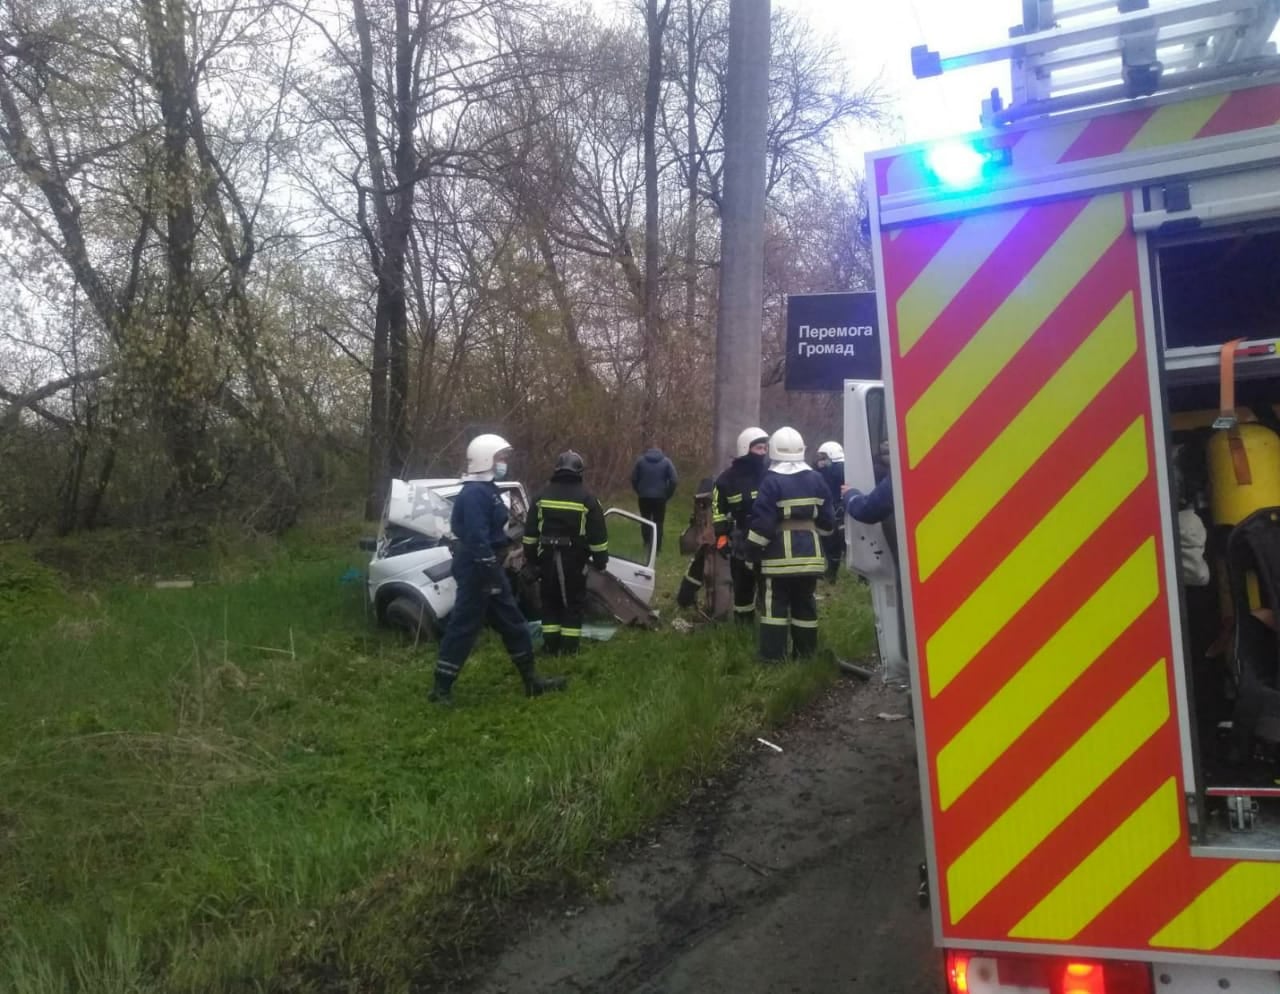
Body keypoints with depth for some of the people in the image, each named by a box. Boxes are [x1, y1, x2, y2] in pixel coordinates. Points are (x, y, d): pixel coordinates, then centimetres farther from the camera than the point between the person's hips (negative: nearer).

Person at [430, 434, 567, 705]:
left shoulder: (486, 489, 15)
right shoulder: (474, 493, -19)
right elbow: (477, 537, -26)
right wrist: (490, 573, -25)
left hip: (486, 566, 11)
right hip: (477, 568, -11)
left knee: (511, 622, 14)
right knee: (464, 626, -4)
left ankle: (531, 680, 23)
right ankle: (441, 688, 5)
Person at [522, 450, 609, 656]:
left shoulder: (542, 496, 2)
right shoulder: (586, 499, -6)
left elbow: (530, 531, 6)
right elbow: (598, 534, -4)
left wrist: (531, 556, 13)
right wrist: (600, 559, 4)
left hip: (547, 556, 2)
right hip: (574, 558, -2)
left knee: (550, 601, 13)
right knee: (574, 603, 6)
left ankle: (551, 646, 15)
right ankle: (569, 648, 5)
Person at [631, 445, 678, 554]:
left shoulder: (641, 460, 1)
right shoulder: (666, 461, -1)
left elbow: (633, 478, 2)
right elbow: (674, 480, -8)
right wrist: (668, 495, 2)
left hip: (644, 496, 1)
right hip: (660, 497, -1)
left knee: (645, 521, 17)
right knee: (658, 522, 8)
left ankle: (647, 542, 8)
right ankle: (657, 547, 6)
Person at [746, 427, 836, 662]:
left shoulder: (772, 481, -11)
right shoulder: (816, 479, 4)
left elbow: (763, 521, -14)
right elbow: (828, 518, 9)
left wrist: (754, 548, -4)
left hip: (780, 554, -5)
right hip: (810, 553, 5)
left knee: (774, 605, 1)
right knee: (805, 604, 13)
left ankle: (773, 656, 0)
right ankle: (806, 654, 19)